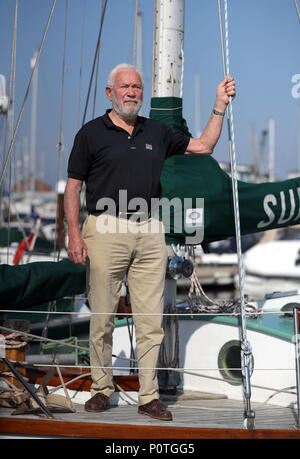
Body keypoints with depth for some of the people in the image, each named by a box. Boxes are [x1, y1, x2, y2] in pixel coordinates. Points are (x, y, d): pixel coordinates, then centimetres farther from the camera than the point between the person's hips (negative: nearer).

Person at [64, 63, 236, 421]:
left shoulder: (157, 132, 16)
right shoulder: (91, 132, 5)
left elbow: (204, 146, 21)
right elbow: (73, 187, 2)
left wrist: (220, 105, 13)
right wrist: (74, 234, -7)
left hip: (150, 233, 3)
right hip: (106, 230, -3)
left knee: (151, 321, 0)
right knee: (102, 319, 1)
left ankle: (149, 397, 6)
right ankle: (101, 389, 16)